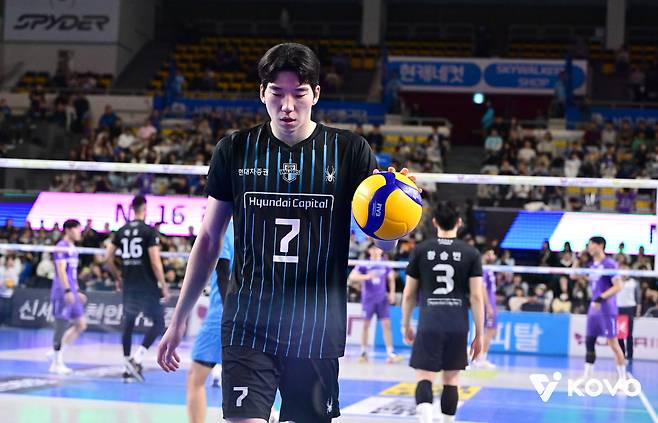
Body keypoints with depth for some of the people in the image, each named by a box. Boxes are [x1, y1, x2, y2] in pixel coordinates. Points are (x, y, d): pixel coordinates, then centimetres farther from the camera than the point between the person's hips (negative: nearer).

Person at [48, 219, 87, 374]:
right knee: (62, 326, -5)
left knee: (81, 324, 7)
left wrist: (77, 292, 24)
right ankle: (56, 363, 1)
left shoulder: (73, 248, 17)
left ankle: (57, 352, 14)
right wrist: (67, 290, -27)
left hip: (71, 293, 9)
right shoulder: (61, 247, -11)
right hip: (62, 292, -9)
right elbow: (61, 270, -20)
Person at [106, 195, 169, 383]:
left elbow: (108, 258, 7)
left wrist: (118, 278, 20)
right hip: (147, 284, -6)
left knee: (128, 325, 12)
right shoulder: (150, 231, -9)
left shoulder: (122, 231, 7)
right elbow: (155, 262, -14)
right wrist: (163, 286, -6)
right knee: (159, 323, 3)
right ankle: (137, 358, -13)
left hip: (128, 284, 6)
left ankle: (128, 369, 13)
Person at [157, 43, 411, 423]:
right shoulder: (235, 151, 3)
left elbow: (384, 243, -2)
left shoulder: (350, 151, 0)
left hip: (319, 330, 1)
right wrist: (179, 319, 11)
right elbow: (208, 239, 11)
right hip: (247, 324, 0)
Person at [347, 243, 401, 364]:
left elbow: (391, 279, 18)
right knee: (366, 325, 3)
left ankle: (390, 354, -9)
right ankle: (364, 353, 15)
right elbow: (352, 277, -11)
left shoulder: (385, 265, 5)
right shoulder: (364, 264, -3)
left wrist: (392, 293, 6)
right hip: (368, 299, -2)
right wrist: (366, 276, -24)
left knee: (386, 324, -7)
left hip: (382, 299, 2)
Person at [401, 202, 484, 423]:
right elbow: (476, 297, -1)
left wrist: (406, 325, 21)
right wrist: (479, 334, 5)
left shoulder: (420, 250, 4)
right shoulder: (471, 254, 3)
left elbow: (408, 294, 8)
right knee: (451, 379, 14)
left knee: (424, 377, -4)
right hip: (458, 326, 1)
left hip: (429, 324, -1)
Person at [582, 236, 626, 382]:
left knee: (613, 343, -5)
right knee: (589, 342, 6)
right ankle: (586, 377, 11)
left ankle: (623, 379, 2)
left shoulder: (609, 264, -10)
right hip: (594, 309, 8)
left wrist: (601, 298, -24)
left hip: (607, 309, -8)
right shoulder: (592, 265, 12)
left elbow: (618, 286, -16)